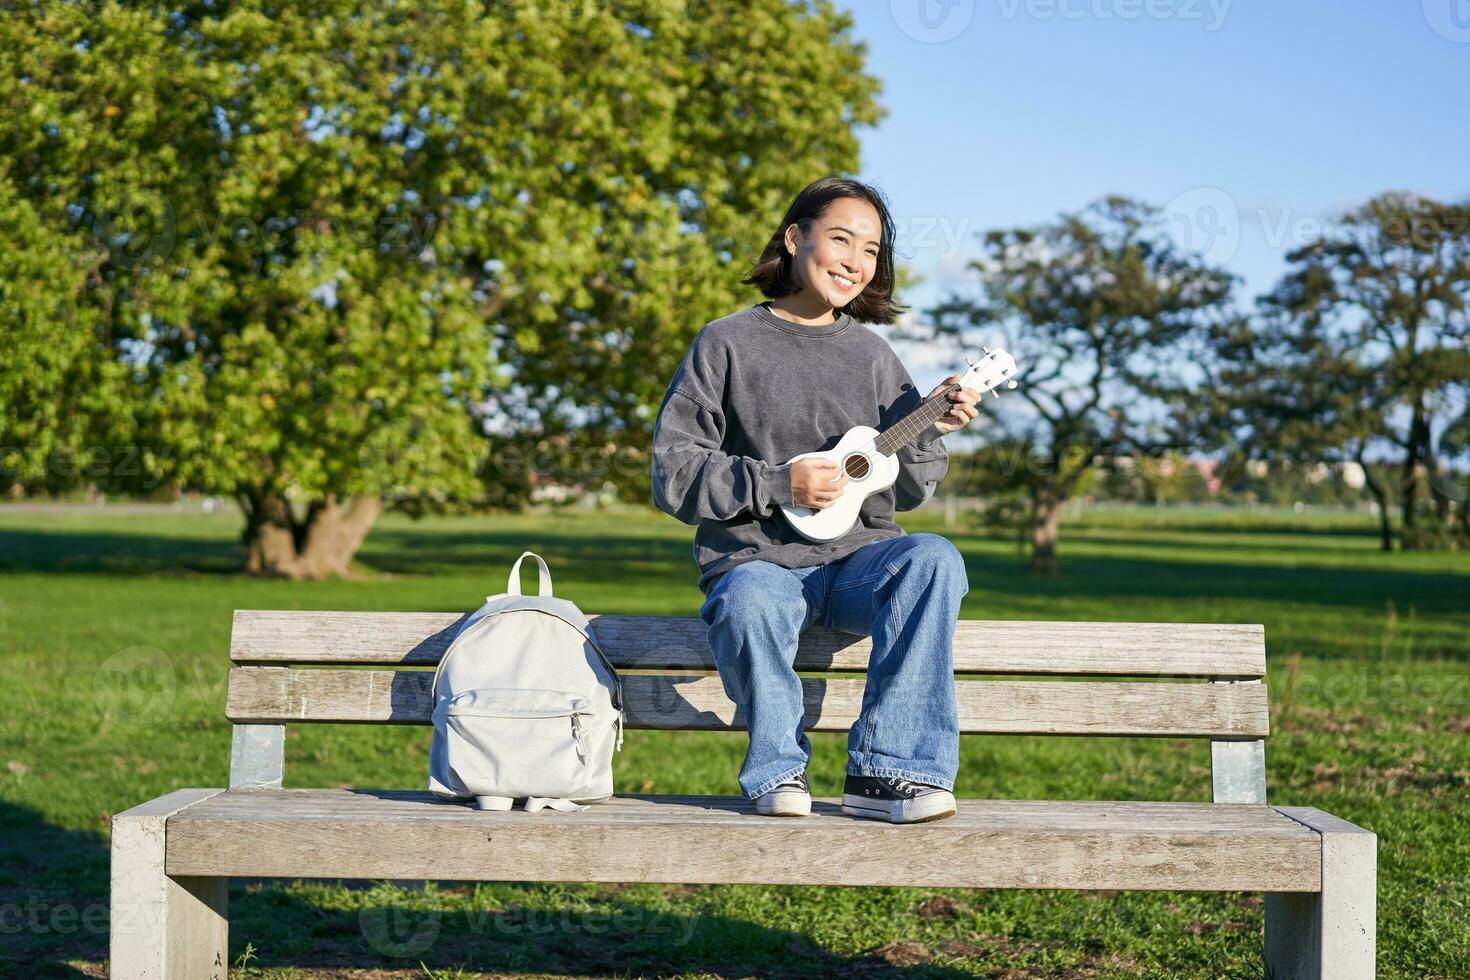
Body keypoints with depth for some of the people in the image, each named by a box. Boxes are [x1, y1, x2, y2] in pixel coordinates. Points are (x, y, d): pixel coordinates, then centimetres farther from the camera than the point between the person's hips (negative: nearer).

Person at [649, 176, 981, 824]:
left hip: (855, 558, 3)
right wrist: (778, 485, -14)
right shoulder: (727, 345, 2)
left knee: (933, 559, -30)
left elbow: (903, 493, 13)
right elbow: (672, 474, -3)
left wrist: (931, 431, -6)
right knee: (749, 604, -39)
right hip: (757, 559, -3)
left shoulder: (871, 356, 13)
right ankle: (778, 770, -12)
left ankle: (885, 771, -29)